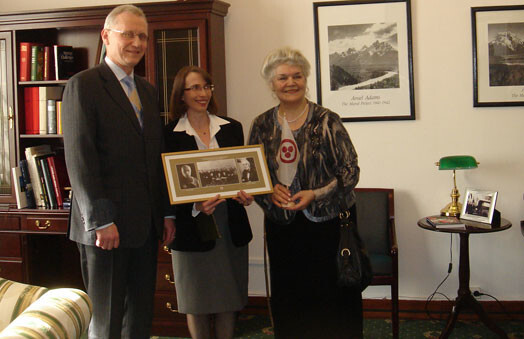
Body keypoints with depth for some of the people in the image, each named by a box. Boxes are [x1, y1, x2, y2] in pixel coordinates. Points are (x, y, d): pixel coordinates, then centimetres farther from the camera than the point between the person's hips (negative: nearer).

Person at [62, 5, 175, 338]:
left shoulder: (147, 90, 16)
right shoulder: (83, 85, -6)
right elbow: (79, 158, -13)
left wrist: (167, 212, 13)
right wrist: (100, 220, -17)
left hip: (146, 224, 7)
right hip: (106, 225, -6)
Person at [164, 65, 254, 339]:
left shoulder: (231, 128, 8)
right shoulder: (170, 134, -3)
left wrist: (245, 194, -10)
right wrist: (195, 207, -22)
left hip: (231, 226, 3)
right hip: (192, 230, -3)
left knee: (228, 298, 10)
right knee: (197, 303, 8)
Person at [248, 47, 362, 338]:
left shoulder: (327, 121, -5)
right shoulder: (262, 126, 6)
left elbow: (350, 171, -5)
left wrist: (315, 194, -17)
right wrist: (270, 190, -8)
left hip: (327, 223, -3)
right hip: (281, 226, 3)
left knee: (332, 299, -1)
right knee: (288, 303, 10)